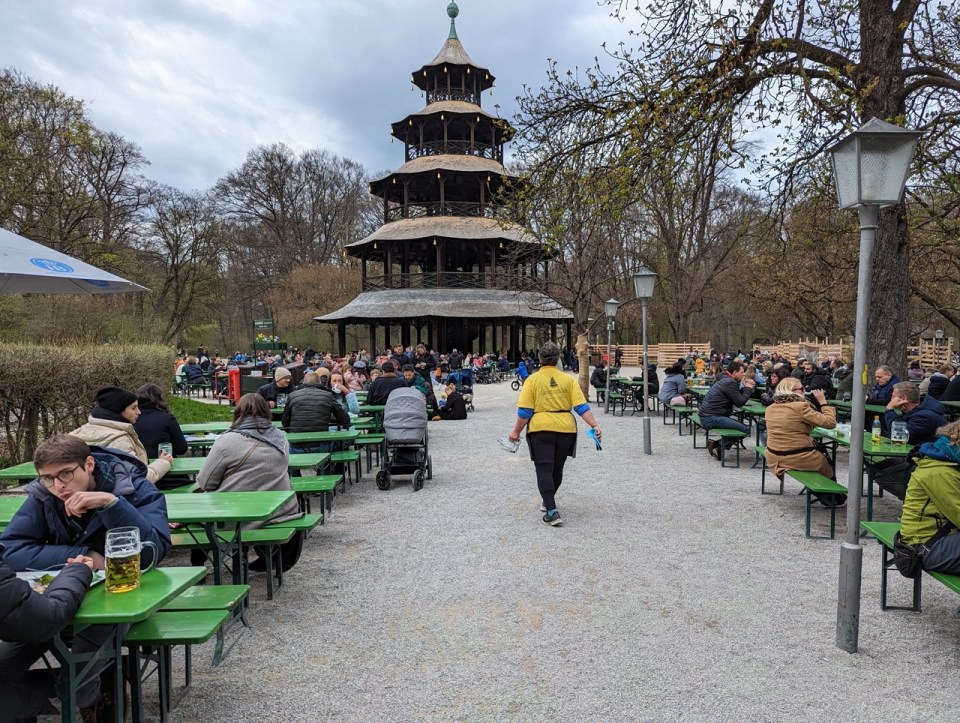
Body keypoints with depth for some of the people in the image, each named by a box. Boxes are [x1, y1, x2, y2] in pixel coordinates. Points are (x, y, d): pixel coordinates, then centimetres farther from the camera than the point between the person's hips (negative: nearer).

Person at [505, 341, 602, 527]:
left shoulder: (533, 380, -2)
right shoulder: (568, 379, 5)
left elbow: (525, 411, -6)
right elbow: (581, 406, -3)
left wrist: (516, 431, 3)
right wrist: (594, 426, -2)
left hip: (541, 429, -3)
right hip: (565, 429, 3)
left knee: (544, 470, -2)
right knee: (557, 468, 19)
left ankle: (552, 512, -11)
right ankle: (548, 501, 36)